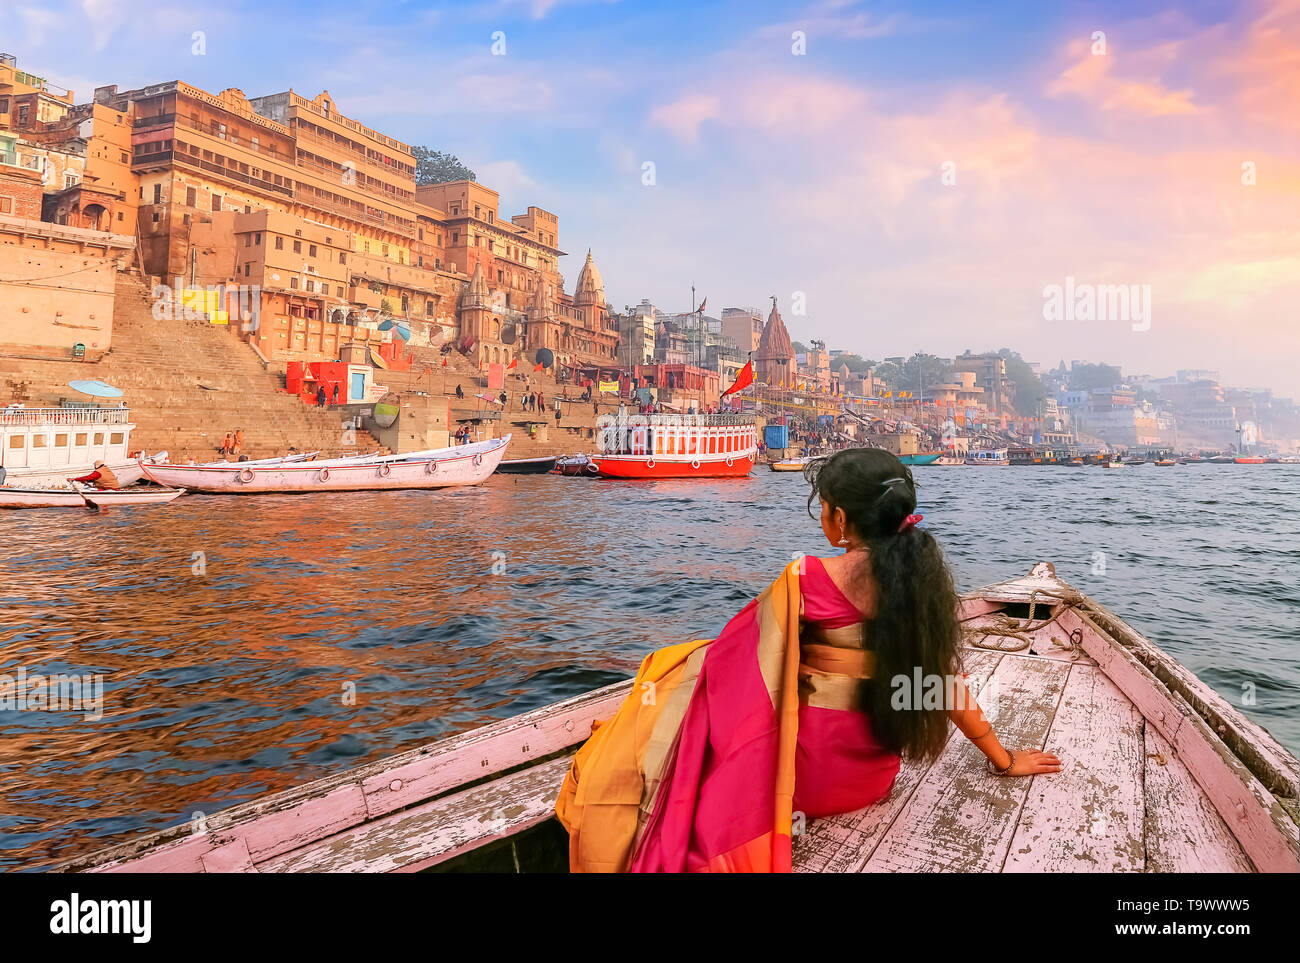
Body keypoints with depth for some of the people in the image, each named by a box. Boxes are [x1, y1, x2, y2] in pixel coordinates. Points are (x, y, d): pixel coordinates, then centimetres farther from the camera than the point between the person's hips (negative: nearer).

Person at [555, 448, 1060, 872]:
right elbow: (948, 682, 4)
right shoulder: (924, 579, -3)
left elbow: (737, 665, -12)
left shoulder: (807, 579, -18)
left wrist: (662, 679, 4)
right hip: (872, 776, 7)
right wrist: (1004, 759, 18)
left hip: (806, 768, -6)